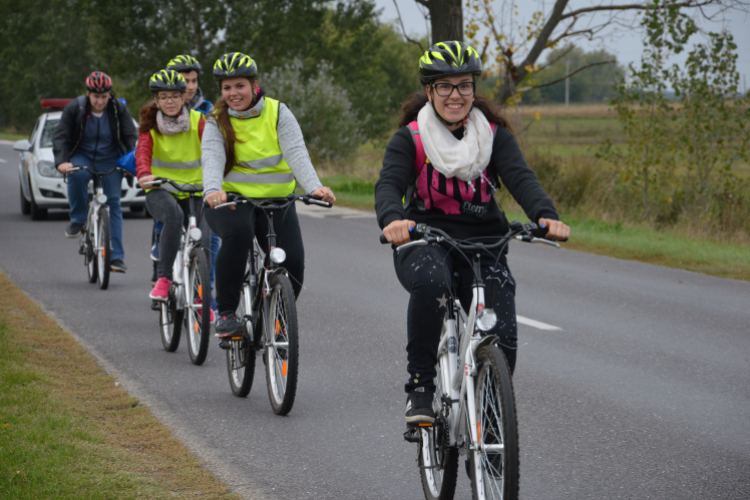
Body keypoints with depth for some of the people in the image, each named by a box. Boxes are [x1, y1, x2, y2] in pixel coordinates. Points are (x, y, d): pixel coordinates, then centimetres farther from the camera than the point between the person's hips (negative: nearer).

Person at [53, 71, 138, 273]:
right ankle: (78, 220, -16)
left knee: (113, 203, -8)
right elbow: (60, 136, -9)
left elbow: (131, 137, -4)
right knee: (77, 175, -36)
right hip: (82, 157, -1)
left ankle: (116, 257, -8)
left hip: (110, 161, 1)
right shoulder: (74, 109, -7)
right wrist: (62, 161, -26)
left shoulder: (119, 110, -5)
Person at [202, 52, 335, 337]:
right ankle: (226, 313, -23)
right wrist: (213, 190, -41)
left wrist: (314, 187, -33)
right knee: (238, 233, -35)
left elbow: (296, 153, -15)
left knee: (293, 263, -14)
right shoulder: (217, 122, -1)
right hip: (231, 200, -2)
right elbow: (212, 159, -19)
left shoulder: (278, 113, -1)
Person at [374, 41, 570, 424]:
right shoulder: (410, 138, 0)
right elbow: (388, 184, -17)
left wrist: (546, 215, -33)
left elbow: (520, 177, -11)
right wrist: (391, 219, -41)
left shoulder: (494, 135, 5)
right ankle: (420, 387, -23)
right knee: (430, 281, -38)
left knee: (502, 340, -13)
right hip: (425, 243, -2)